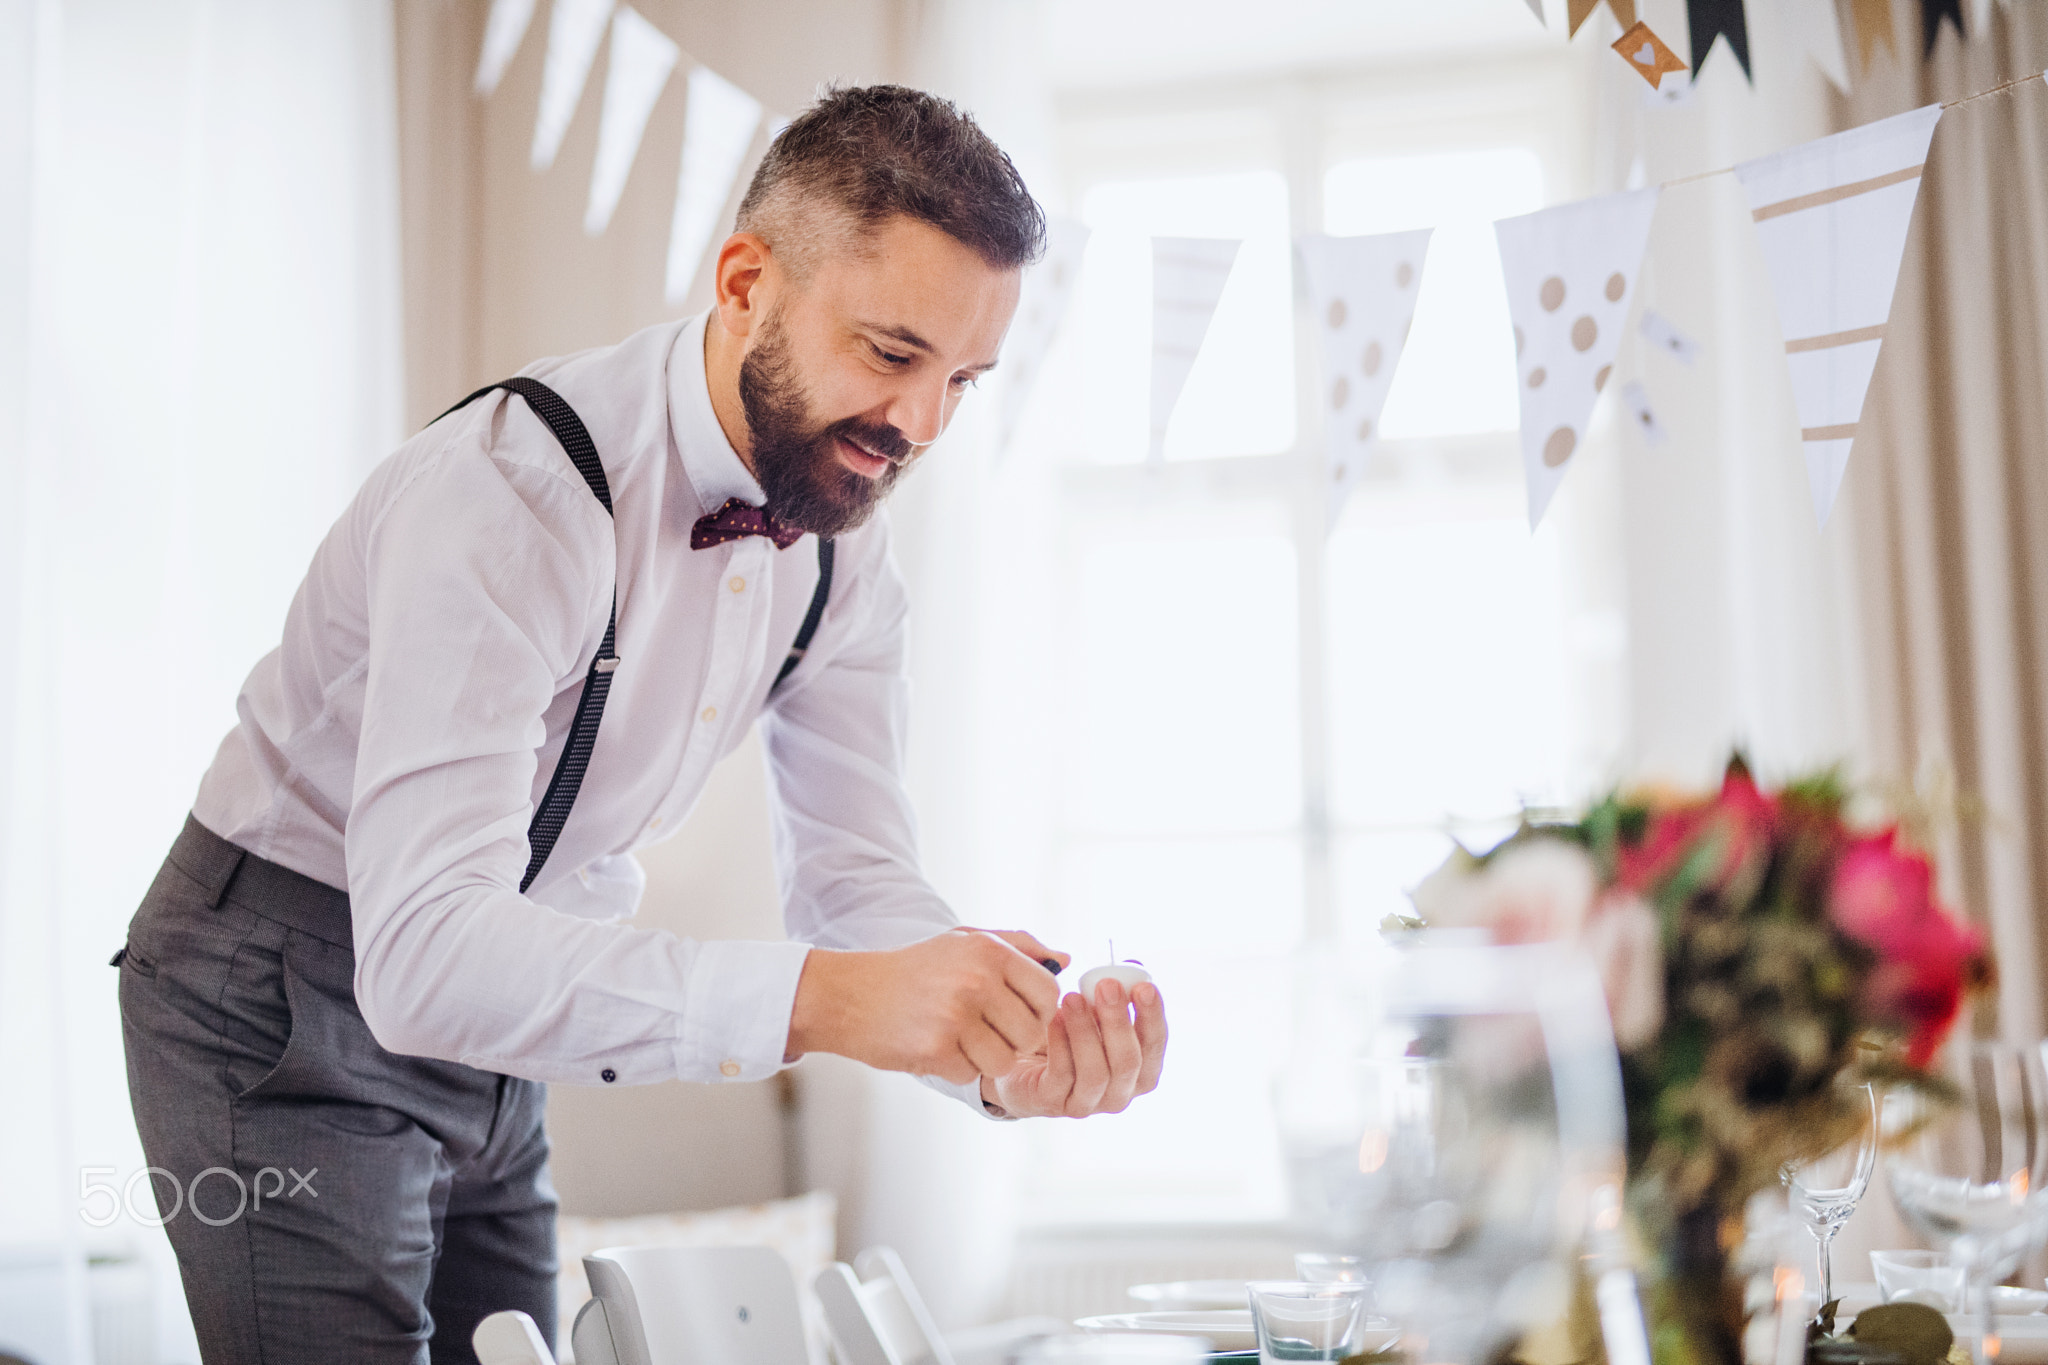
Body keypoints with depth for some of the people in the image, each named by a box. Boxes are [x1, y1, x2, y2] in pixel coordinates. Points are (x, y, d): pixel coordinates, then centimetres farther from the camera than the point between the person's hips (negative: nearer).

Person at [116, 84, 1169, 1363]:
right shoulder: (510, 490, -30)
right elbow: (421, 950, -39)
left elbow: (858, 878, -7)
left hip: (492, 1026, 7)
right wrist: (813, 997, -50)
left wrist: (1007, 1042, -29)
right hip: (289, 1009, -7)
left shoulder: (842, 538, -6)